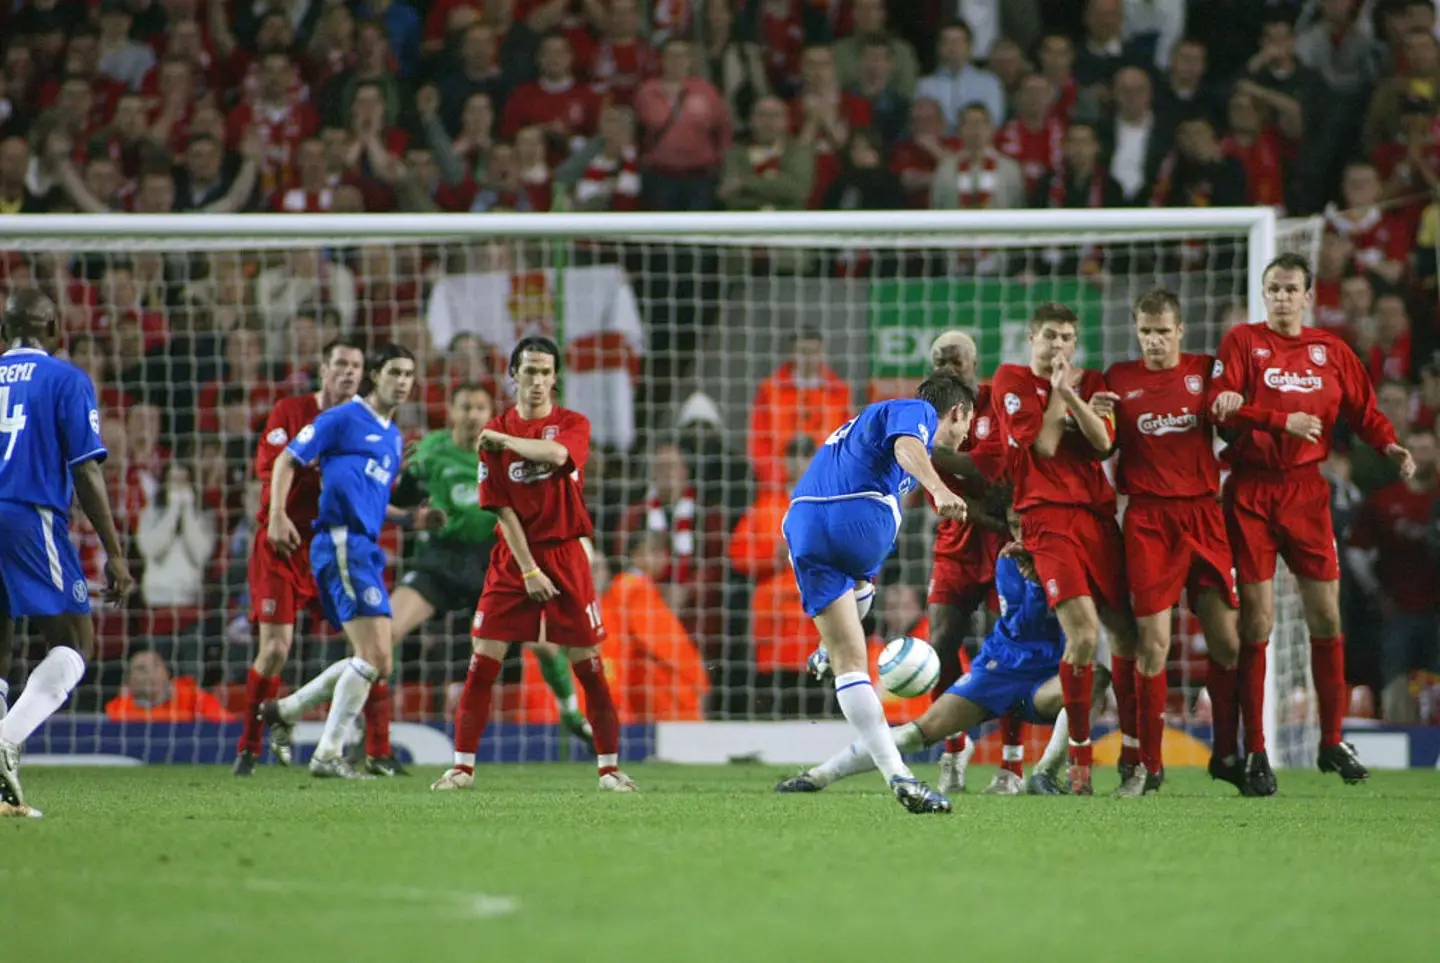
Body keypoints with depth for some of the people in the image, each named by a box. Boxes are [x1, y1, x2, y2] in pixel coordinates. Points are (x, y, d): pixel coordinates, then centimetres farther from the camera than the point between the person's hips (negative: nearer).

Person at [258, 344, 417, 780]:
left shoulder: (393, 436, 22)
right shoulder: (344, 418, -3)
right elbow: (287, 459, -4)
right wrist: (277, 516, -15)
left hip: (365, 548, 9)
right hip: (342, 542, -9)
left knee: (376, 663, 9)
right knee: (374, 655, -15)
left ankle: (284, 710, 20)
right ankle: (328, 755, -9)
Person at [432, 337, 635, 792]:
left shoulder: (574, 424, 1)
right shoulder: (494, 433, 4)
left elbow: (557, 453, -25)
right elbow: (502, 508, -2)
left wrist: (505, 440, -13)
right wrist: (529, 570, -9)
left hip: (566, 554, -1)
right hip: (514, 558, 1)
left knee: (588, 664, -1)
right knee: (483, 661, -5)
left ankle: (610, 768, 7)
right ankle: (463, 766, 1)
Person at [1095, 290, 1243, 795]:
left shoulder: (1205, 370, 8)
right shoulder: (1119, 378, 6)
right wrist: (1094, 416, -10)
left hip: (1202, 513, 2)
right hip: (1147, 520, -1)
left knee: (1227, 639, -1)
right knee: (1152, 642, -8)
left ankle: (1227, 754, 15)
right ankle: (1148, 766, 0)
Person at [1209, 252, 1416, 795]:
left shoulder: (1331, 350, 10)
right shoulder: (1241, 342, 1)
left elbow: (1363, 410, 10)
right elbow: (1221, 407, -11)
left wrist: (1389, 445, -9)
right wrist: (1285, 420, -21)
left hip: (1306, 491, 3)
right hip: (1252, 492, -3)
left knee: (1326, 615, 2)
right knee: (1256, 621, -4)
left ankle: (1332, 741, 15)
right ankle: (1254, 752, 1)